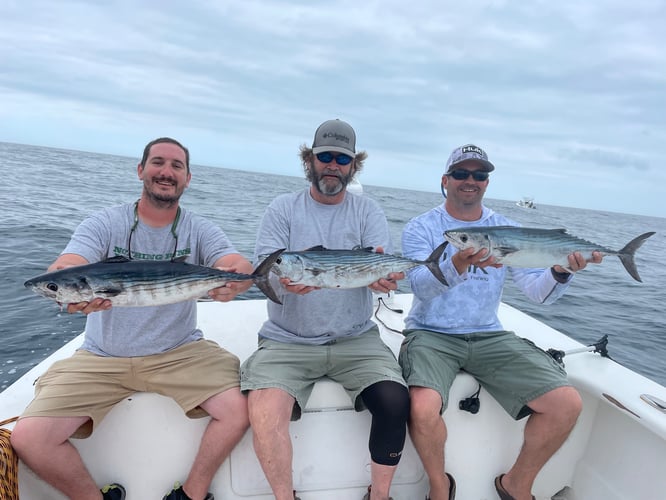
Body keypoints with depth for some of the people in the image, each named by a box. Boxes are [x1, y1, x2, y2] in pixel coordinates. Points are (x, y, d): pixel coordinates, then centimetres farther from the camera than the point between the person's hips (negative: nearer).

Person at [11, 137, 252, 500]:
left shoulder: (200, 231, -2)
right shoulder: (104, 224, -2)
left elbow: (243, 268, -18)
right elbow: (62, 270, -18)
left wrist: (234, 279, -44)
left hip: (180, 353, 0)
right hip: (101, 357, 1)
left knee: (240, 408, -20)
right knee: (28, 439, -15)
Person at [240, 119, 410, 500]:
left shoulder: (368, 211, 7)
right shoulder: (283, 208, 5)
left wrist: (380, 275, -32)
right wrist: (284, 277, -31)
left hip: (356, 339, 1)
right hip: (288, 340, 0)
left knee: (395, 402, -20)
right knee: (263, 412, -24)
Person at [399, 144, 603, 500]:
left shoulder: (507, 230, 8)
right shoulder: (421, 228, -2)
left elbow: (538, 292, 1)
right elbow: (420, 285, -18)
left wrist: (561, 272, -20)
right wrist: (457, 265, -37)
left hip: (489, 336, 4)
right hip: (431, 334, -3)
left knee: (567, 404, -11)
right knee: (423, 408, -30)